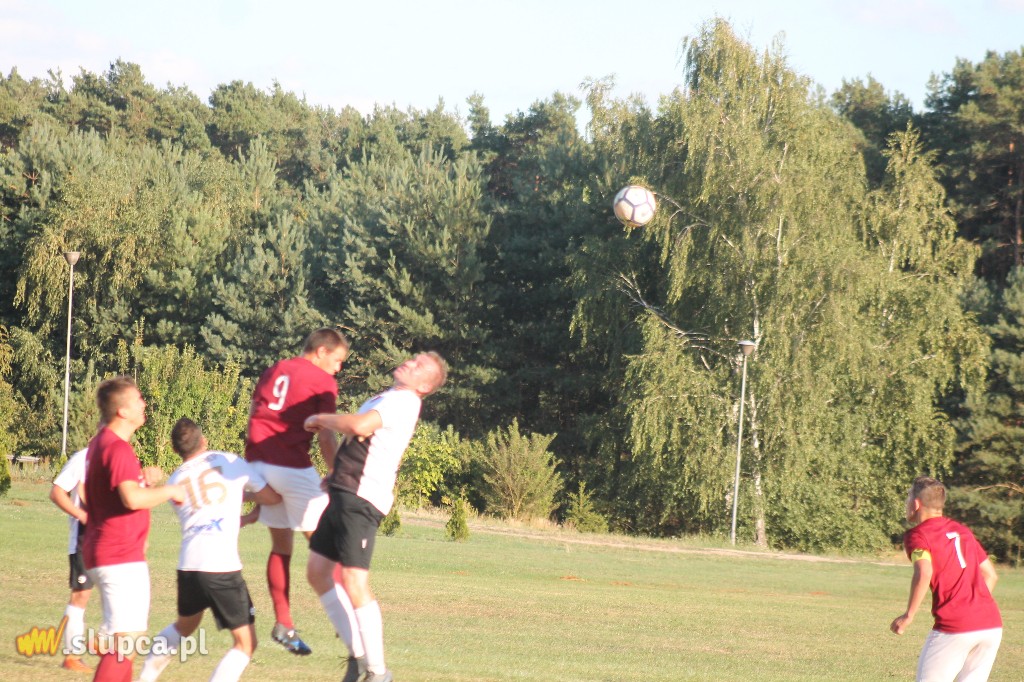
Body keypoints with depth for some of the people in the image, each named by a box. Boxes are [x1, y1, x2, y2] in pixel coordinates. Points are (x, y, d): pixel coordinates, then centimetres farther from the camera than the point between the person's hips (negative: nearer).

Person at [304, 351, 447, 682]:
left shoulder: (403, 401, -12)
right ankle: (358, 652, 17)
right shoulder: (386, 399, 19)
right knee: (318, 572, 12)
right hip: (344, 494, 10)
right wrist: (337, 474, 28)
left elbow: (359, 426, -28)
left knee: (354, 584, -13)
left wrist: (321, 419, -12)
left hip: (361, 499, -10)